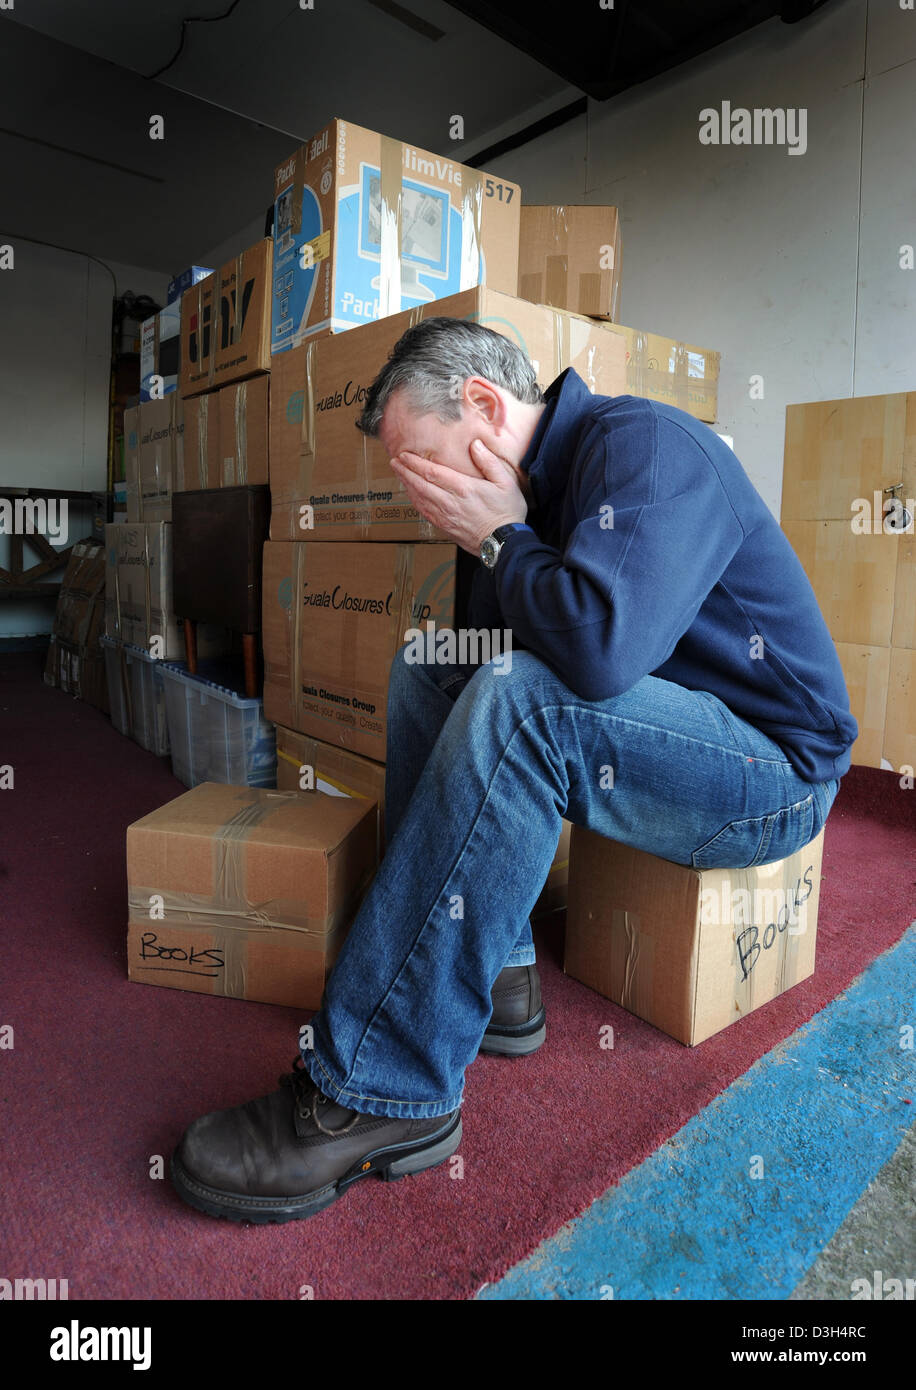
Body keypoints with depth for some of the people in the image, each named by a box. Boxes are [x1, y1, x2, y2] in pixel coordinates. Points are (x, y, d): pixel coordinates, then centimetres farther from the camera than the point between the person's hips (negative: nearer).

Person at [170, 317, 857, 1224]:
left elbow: (599, 642, -36)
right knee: (425, 668, 2)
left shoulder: (642, 444, -18)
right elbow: (483, 646, 10)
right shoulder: (528, 486, 8)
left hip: (775, 762, -8)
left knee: (520, 700, -33)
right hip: (654, 728, 9)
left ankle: (381, 1093, -24)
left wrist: (500, 539, -20)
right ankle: (493, 978, -2)